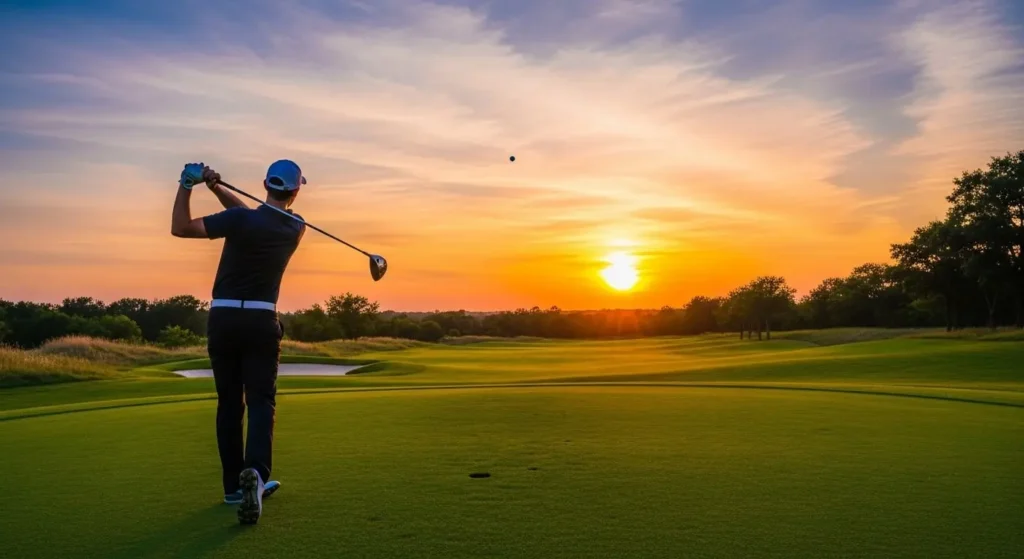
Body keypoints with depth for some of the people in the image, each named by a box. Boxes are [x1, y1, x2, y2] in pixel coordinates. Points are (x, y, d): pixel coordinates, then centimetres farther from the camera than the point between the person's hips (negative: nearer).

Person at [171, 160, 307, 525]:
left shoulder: (241, 220, -11)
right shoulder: (296, 229, 3)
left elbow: (180, 228, -13)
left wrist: (186, 186, -8)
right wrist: (216, 188, 5)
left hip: (223, 318, 0)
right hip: (261, 321, 1)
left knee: (229, 403, 11)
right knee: (261, 401, -2)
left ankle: (235, 485, 17)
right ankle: (255, 472, -27)